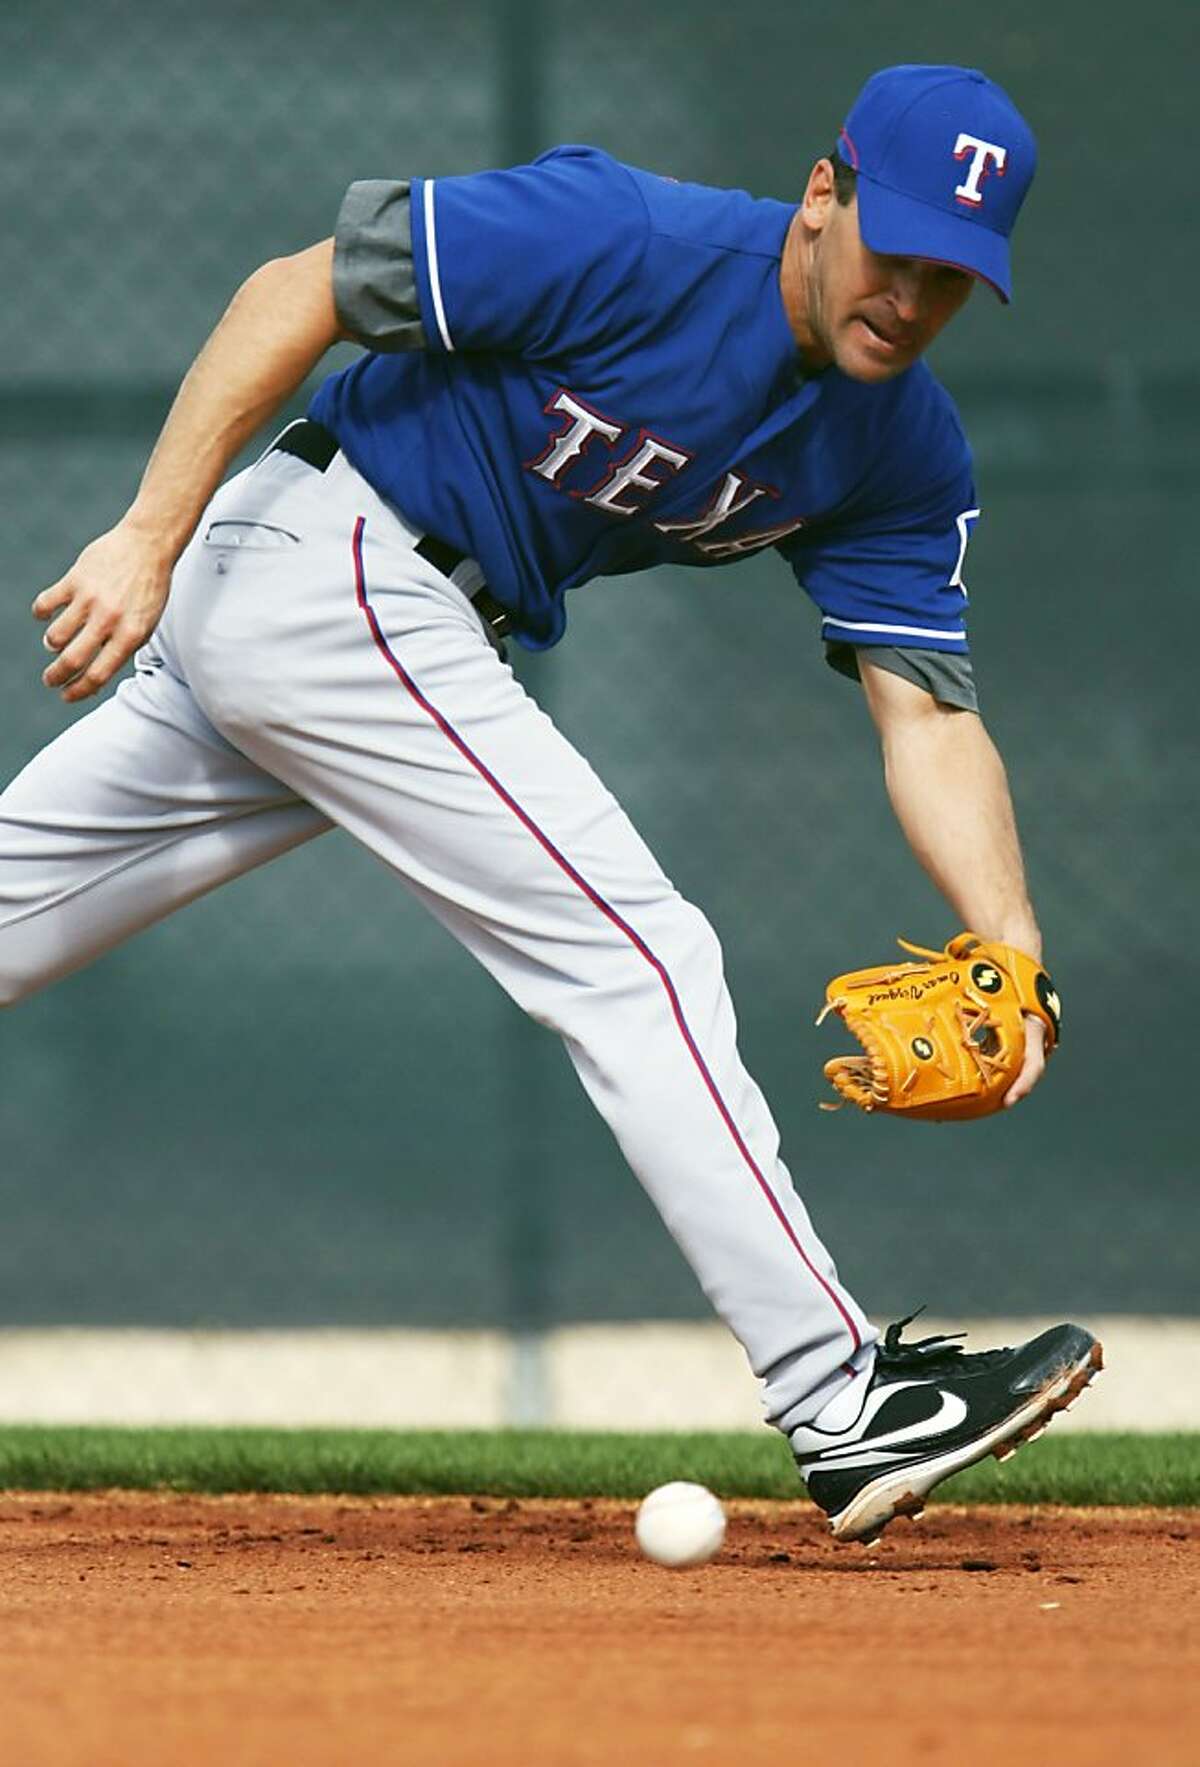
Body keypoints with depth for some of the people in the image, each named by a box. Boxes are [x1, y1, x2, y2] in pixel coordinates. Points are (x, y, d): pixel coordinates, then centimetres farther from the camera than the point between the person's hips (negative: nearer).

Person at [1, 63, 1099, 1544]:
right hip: (332, 564, -8)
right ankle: (841, 1406, -14)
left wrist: (1010, 953, -19)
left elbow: (927, 712, -3)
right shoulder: (629, 242, -21)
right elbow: (298, 292, -18)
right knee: (633, 959, -13)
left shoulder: (902, 458, 1)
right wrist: (149, 539, -23)